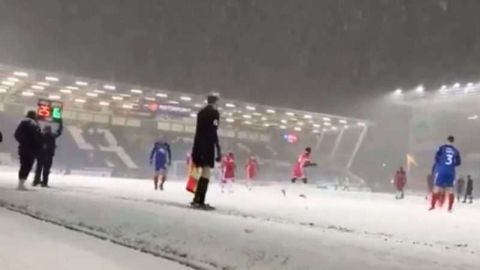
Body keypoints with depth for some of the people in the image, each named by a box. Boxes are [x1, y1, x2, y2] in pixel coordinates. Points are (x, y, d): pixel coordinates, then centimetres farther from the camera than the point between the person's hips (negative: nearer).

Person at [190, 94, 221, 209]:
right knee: (206, 172, -11)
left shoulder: (201, 112, 17)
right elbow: (213, 132, -13)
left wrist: (195, 149, 18)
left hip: (198, 144, 8)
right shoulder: (214, 112, -5)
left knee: (204, 172, 16)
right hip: (208, 145, -8)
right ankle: (199, 201, -18)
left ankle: (197, 199, 19)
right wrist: (218, 150, -15)